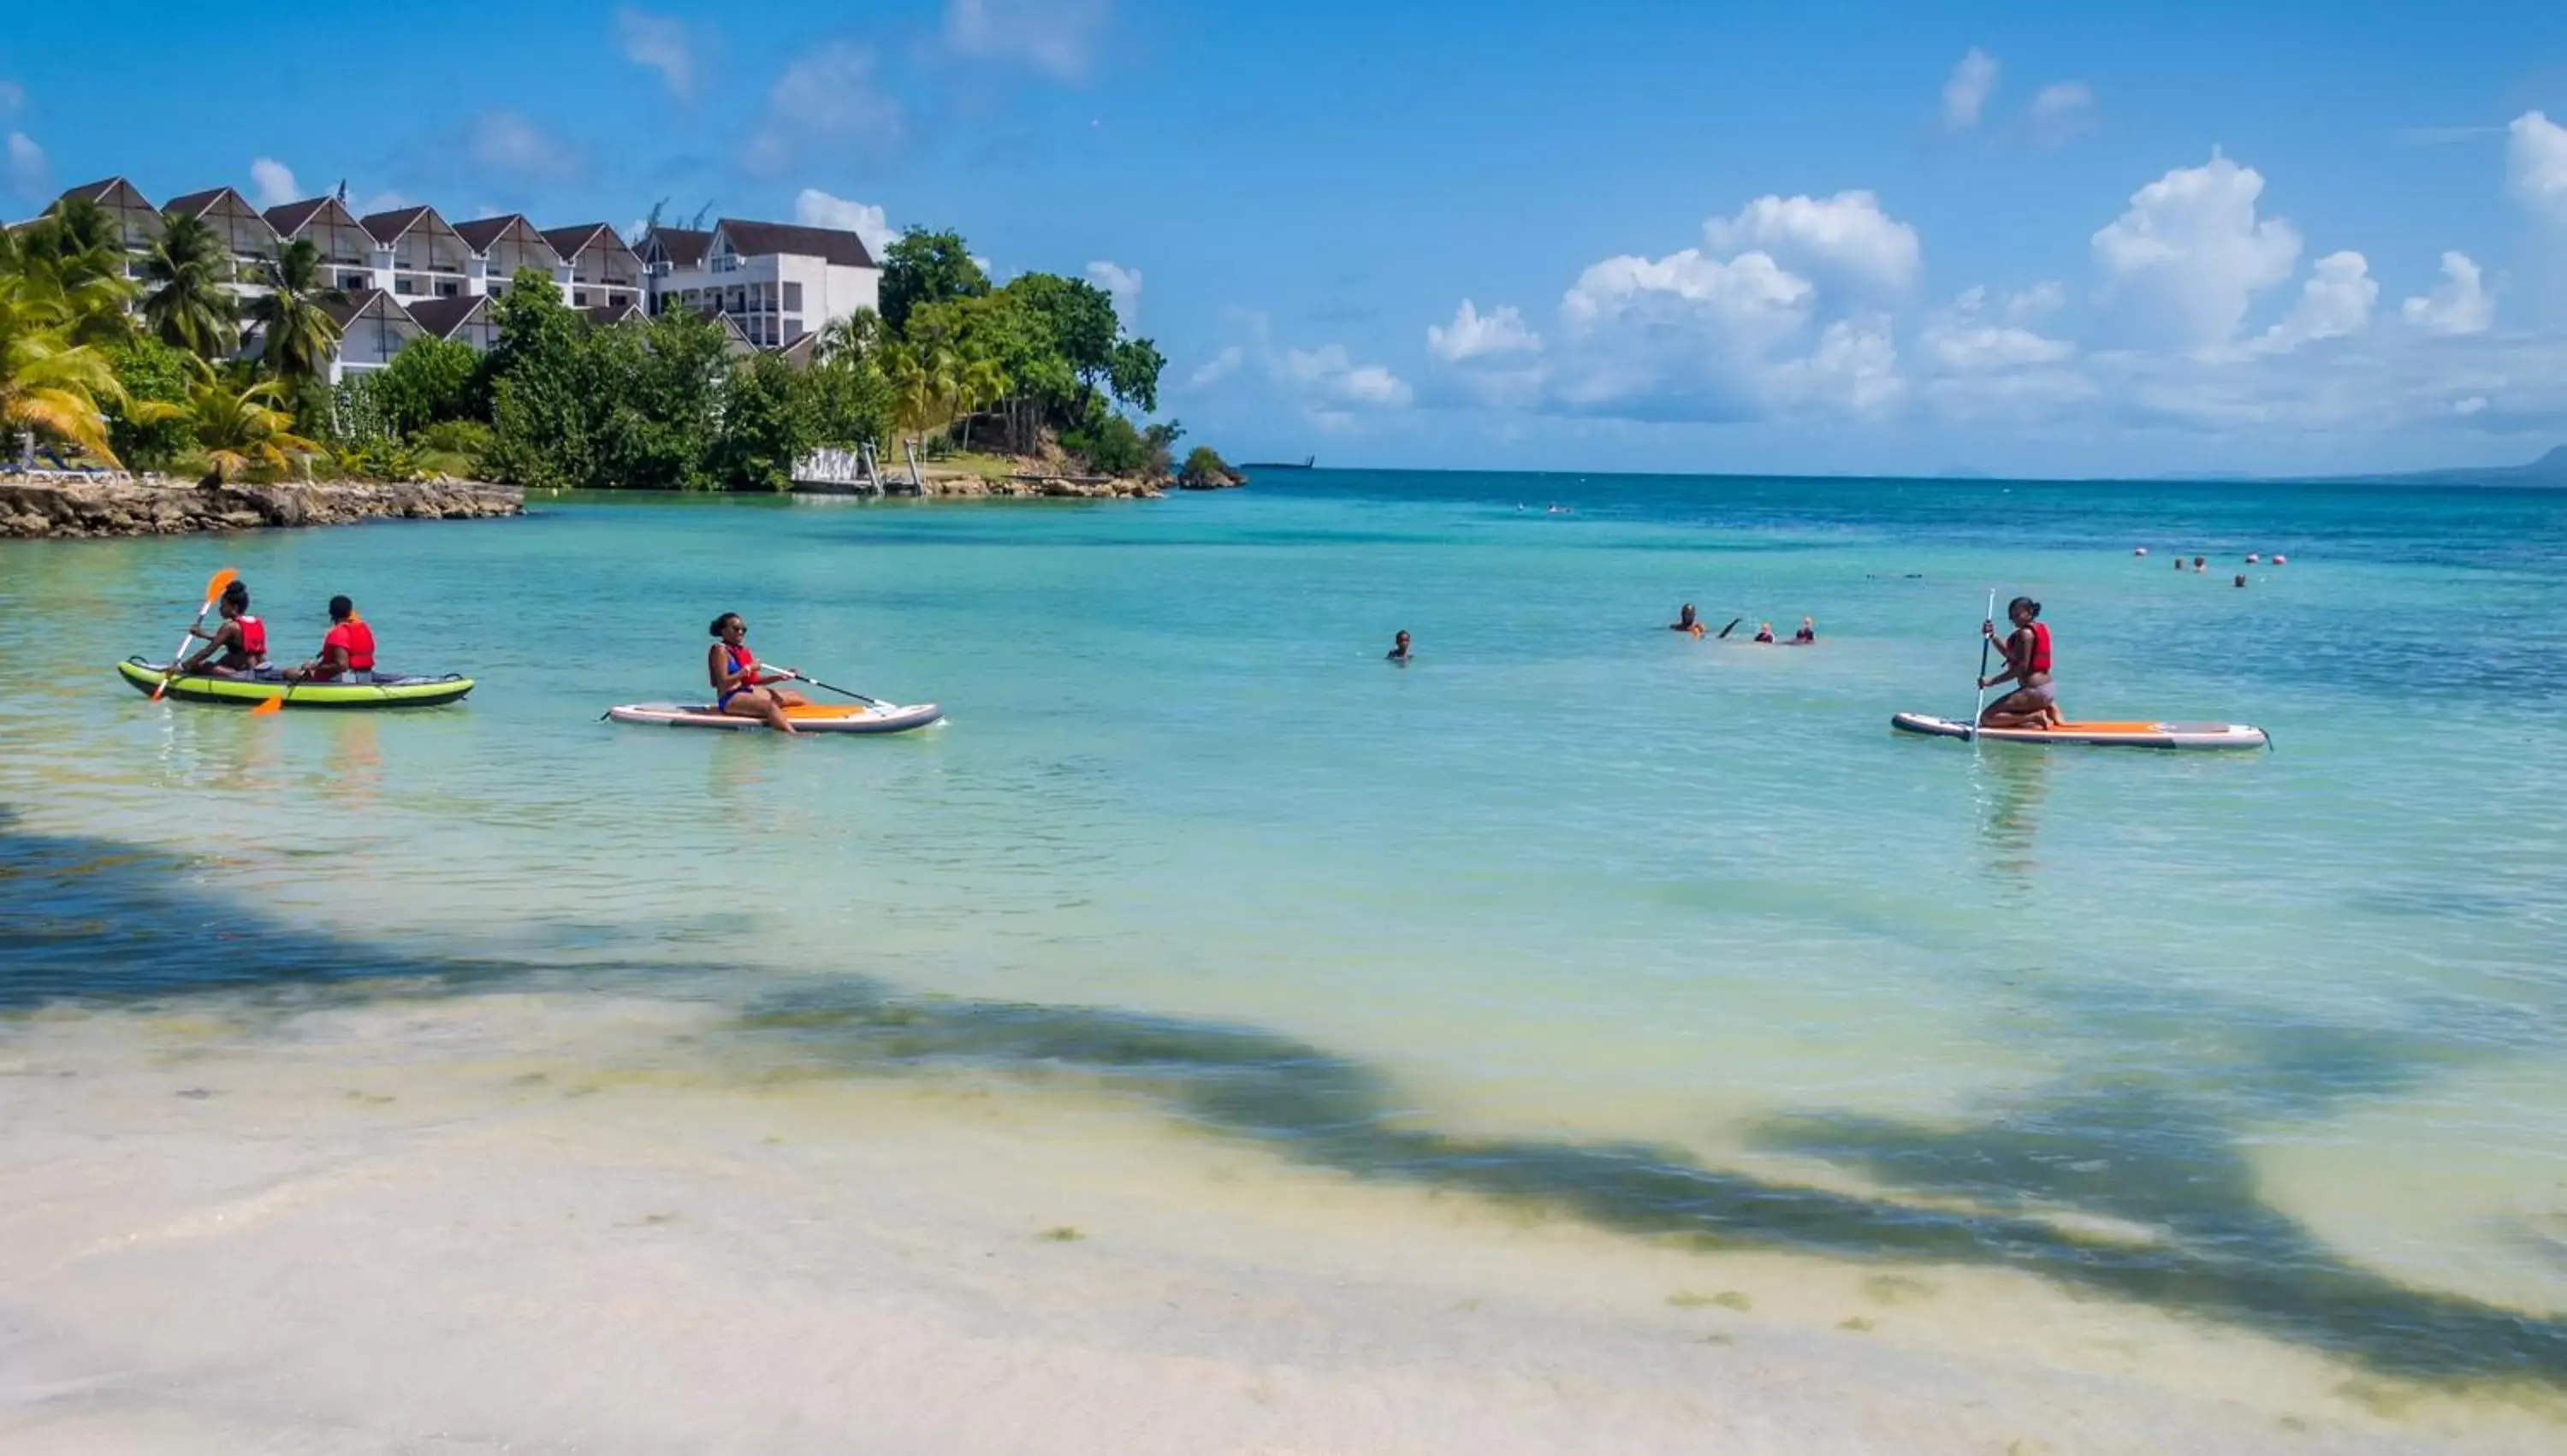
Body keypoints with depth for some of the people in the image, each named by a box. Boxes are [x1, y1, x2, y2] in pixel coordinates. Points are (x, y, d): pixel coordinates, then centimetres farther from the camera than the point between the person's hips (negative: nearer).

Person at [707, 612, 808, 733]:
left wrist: (779, 677, 4)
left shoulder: (744, 650, 16)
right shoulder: (720, 650, -10)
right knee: (770, 706, -36)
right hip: (730, 699, -10)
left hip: (749, 692, 10)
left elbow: (754, 679, 16)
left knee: (798, 697, 10)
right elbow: (723, 683, -18)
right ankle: (795, 737, -56)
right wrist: (747, 670, -19)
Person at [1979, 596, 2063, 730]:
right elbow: (2012, 655, 15)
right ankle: (2046, 710, 10)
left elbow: (2022, 667, -21)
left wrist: (1992, 681, -21)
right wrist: (1993, 636, 6)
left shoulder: (2025, 633, -14)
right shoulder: (2041, 627, 15)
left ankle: (2035, 717, -13)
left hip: (2033, 691, -10)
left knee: (1987, 718, -9)